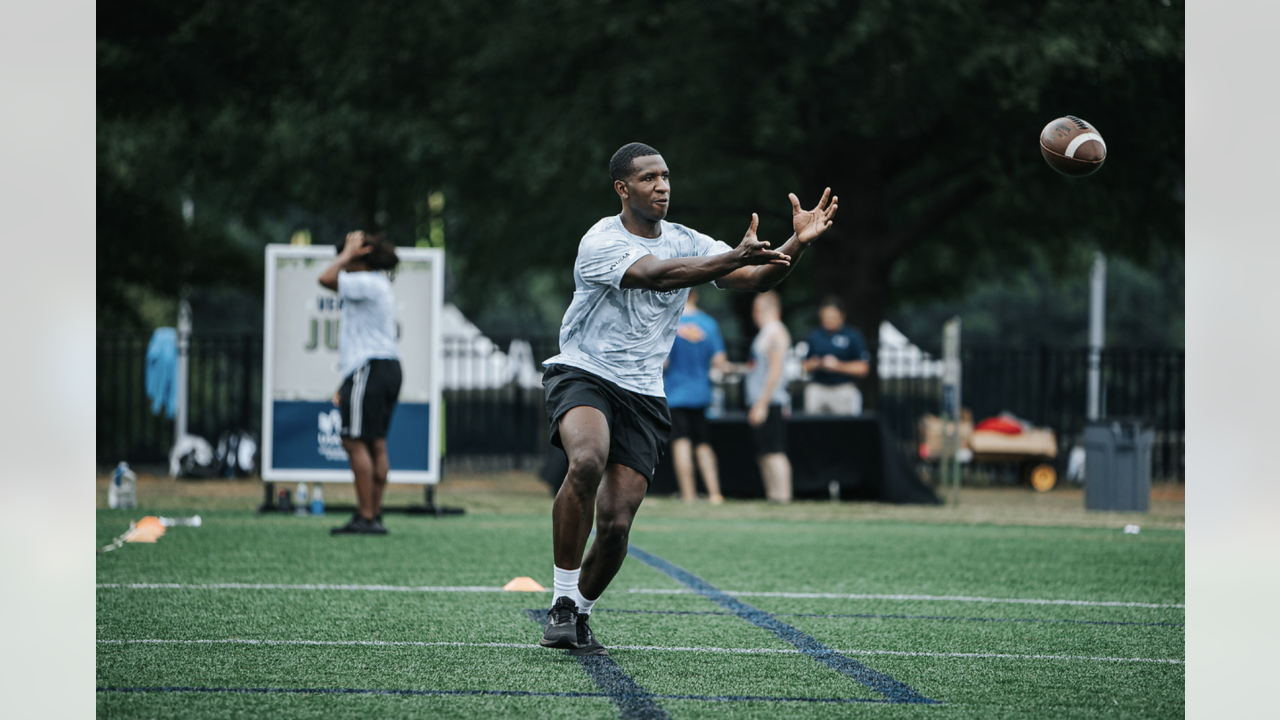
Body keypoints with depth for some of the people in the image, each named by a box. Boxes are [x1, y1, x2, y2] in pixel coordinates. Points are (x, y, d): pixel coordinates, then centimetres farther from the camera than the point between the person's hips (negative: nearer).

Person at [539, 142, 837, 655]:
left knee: (616, 522, -6)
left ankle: (579, 614, 19)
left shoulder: (686, 243, 6)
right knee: (587, 461, -35)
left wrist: (797, 244, -24)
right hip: (581, 376, -5)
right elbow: (656, 274, -30)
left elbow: (756, 278, -4)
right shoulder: (600, 242, -12)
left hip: (641, 395, 5)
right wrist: (735, 257, -40)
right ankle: (562, 603, -23)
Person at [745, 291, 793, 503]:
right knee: (764, 454, 9)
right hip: (760, 403, 10)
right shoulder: (766, 333, 19)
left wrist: (762, 404, -19)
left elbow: (775, 370, -17)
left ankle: (782, 496, -13)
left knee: (774, 452, -12)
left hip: (770, 402, -10)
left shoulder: (776, 333, -11)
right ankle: (772, 495, 11)